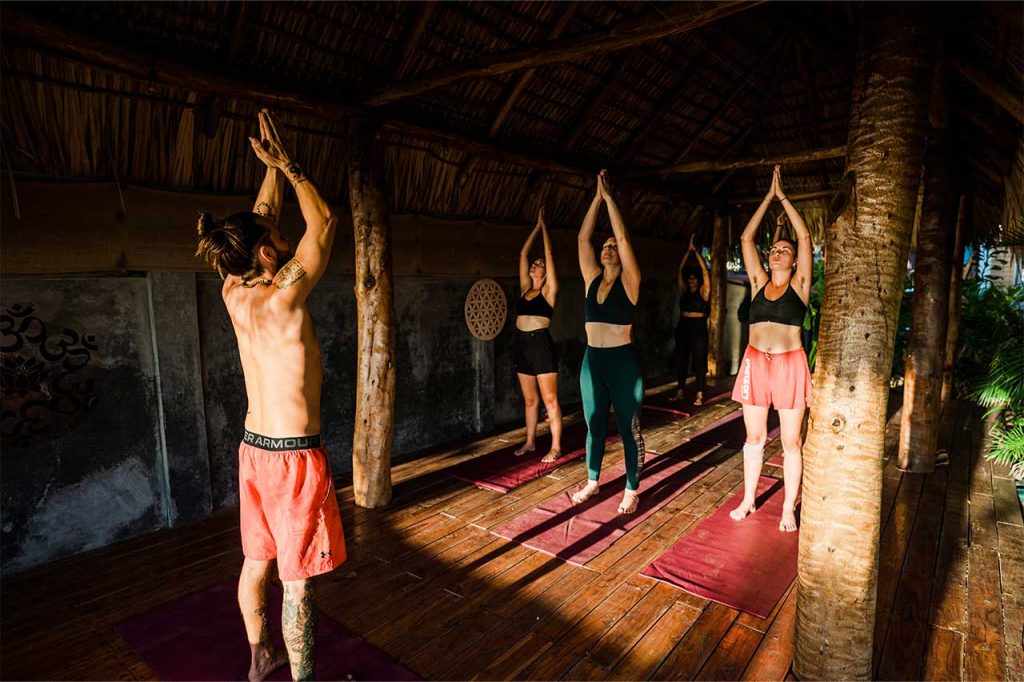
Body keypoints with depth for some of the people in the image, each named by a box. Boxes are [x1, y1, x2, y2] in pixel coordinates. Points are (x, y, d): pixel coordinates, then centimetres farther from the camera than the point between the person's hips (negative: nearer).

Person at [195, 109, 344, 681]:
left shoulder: (234, 294, 0)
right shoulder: (284, 294, -20)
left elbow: (264, 217, 13)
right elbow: (323, 222, -9)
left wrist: (273, 166, 16)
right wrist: (287, 163, 0)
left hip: (254, 448, 8)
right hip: (295, 456, -8)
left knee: (257, 561, 22)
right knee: (298, 579, 7)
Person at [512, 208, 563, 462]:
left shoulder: (549, 290, -2)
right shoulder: (525, 288, 12)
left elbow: (549, 254, -3)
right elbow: (523, 253, 14)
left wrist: (545, 227, 5)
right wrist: (536, 226, 17)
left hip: (541, 344, -6)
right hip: (522, 345, 6)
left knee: (550, 400, 0)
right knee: (529, 400, 15)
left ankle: (556, 447, 7)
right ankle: (530, 442, 25)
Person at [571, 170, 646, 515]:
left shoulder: (629, 281, -4)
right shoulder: (592, 278, 8)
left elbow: (623, 236, -13)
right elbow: (582, 237, 3)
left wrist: (609, 197, -7)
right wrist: (597, 197, 3)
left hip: (622, 361, -5)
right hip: (592, 360, 5)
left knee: (629, 428, 5)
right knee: (594, 426, 15)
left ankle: (632, 490, 18)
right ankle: (592, 482, 31)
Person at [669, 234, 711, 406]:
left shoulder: (703, 292, 1)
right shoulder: (683, 291, 10)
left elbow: (705, 271, -7)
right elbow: (679, 270, 7)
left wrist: (696, 251, -6)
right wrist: (688, 251, 2)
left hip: (699, 327, -4)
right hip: (683, 327, 4)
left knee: (699, 361, -2)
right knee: (681, 359, 7)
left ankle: (699, 394, 1)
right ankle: (679, 392, 14)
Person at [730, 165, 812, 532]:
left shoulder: (799, 284, 2)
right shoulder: (758, 282, 9)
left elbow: (805, 236, -5)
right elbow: (746, 237, 6)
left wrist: (783, 197, 1)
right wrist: (769, 196, 8)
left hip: (789, 364, -3)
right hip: (755, 362, 3)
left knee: (791, 441, 6)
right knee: (754, 437, 11)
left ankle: (789, 508, 18)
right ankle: (748, 499, 24)